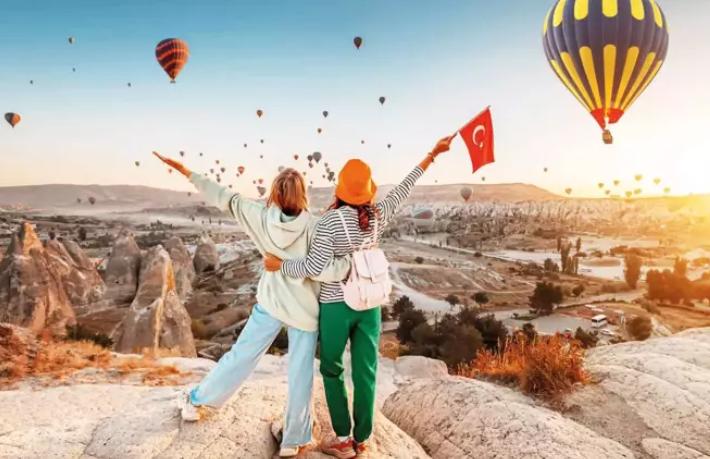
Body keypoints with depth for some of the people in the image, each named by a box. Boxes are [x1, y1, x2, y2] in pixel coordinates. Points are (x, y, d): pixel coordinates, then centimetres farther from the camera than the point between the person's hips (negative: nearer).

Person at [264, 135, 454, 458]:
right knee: (365, 372, 10)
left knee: (332, 369, 14)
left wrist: (279, 265, -7)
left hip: (336, 305, -4)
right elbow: (404, 188, 10)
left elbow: (315, 267, -22)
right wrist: (432, 154, 22)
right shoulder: (378, 215, -4)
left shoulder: (330, 221, -17)